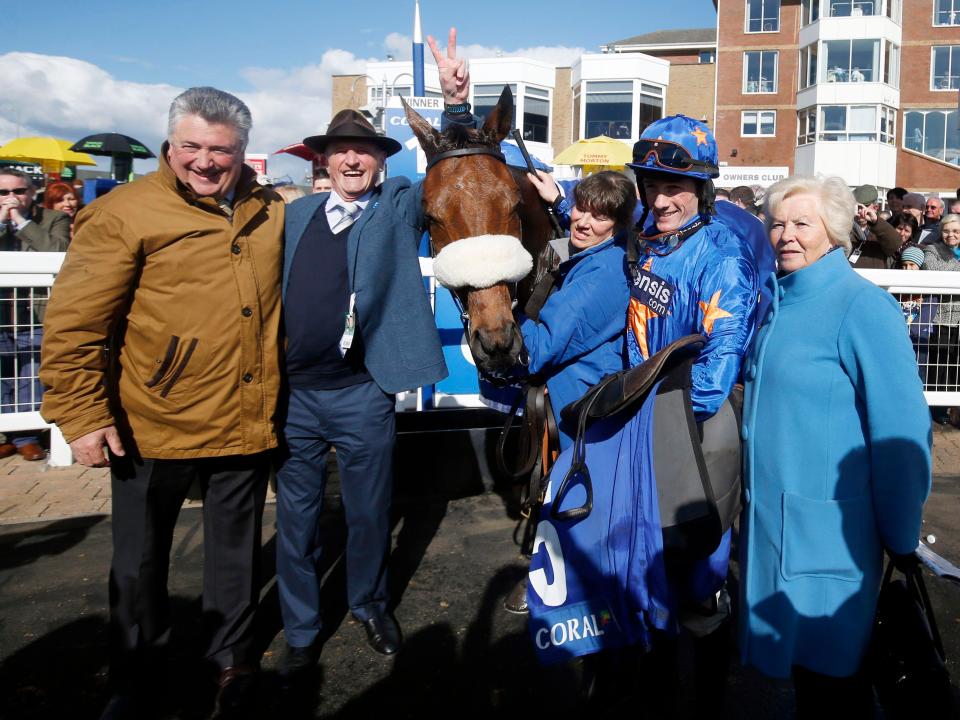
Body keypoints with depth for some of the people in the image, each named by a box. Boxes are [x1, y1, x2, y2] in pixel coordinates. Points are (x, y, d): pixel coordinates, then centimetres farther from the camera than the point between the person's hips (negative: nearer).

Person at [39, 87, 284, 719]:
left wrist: (279, 392, 18)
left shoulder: (270, 212, 4)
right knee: (140, 560, 14)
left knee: (236, 551, 18)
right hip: (153, 426, -3)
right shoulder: (124, 214, -11)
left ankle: (233, 658, 40)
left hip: (246, 423, 4)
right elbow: (74, 324, -11)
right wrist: (82, 414, -13)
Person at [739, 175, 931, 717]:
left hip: (828, 526, -7)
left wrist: (902, 542, -13)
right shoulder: (778, 300, 9)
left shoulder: (862, 307, -16)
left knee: (829, 673, 7)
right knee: (799, 657, 21)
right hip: (771, 514, 7)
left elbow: (900, 432, -17)